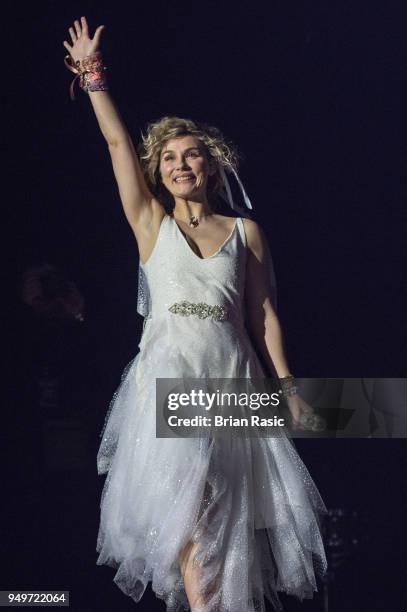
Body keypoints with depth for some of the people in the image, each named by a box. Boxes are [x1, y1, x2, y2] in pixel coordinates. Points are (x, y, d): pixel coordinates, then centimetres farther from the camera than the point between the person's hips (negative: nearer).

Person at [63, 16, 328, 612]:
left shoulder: (245, 232, 11)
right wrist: (93, 75, 5)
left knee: (231, 505, 2)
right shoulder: (151, 223, 10)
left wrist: (286, 383, 2)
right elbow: (118, 142, 6)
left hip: (233, 377, 1)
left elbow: (263, 312, 8)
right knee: (188, 501, -13)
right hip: (168, 374, -1)